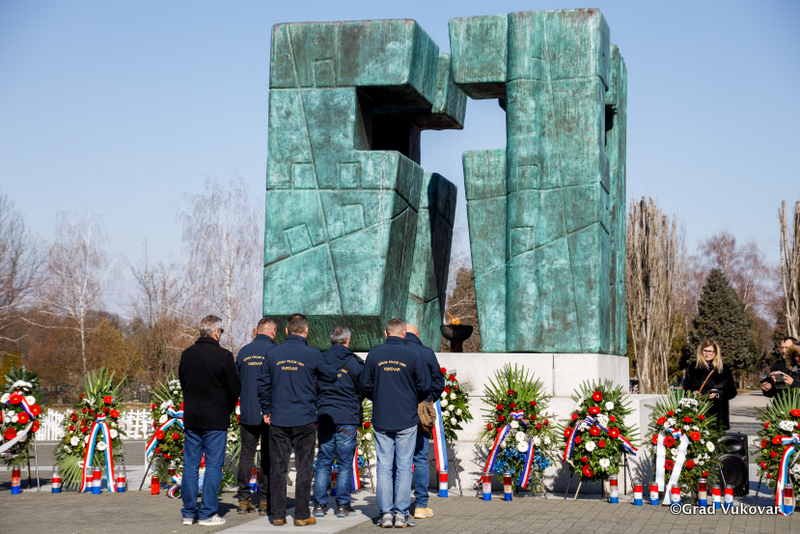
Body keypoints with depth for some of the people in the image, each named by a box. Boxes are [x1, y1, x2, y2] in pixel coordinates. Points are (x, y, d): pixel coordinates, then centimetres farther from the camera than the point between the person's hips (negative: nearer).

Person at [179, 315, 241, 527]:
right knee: (213, 466, 2)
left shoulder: (187, 354, 4)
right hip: (216, 421, -5)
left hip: (191, 418, 5)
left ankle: (188, 513, 13)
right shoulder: (223, 356, -12)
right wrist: (227, 408, 11)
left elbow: (183, 383, 13)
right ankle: (207, 513, 2)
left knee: (190, 465, 10)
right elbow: (234, 389, -7)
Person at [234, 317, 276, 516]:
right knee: (268, 457, 3)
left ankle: (243, 500, 9)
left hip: (247, 414, 3)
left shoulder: (243, 352, 6)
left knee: (246, 456, 9)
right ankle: (265, 501, 4)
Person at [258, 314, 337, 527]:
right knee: (304, 467, 5)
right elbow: (331, 376, 5)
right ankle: (302, 515, 7)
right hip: (305, 421, -2)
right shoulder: (312, 354, -7)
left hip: (278, 421, 2)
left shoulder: (273, 353, 2)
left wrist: (267, 411, 16)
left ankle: (278, 514, 9)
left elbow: (263, 385, 6)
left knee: (278, 467, 7)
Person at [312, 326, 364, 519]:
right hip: (348, 418, -2)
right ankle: (343, 505, 4)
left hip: (325, 417, 3)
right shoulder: (354, 362, -2)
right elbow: (364, 389, 4)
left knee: (323, 462, 8)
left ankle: (319, 504, 7)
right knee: (345, 463, 3)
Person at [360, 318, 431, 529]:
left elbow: (365, 385, 4)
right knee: (404, 467, 4)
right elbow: (425, 386, -4)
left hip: (381, 421, 2)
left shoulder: (374, 354, 1)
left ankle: (386, 513, 6)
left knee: (384, 468, 6)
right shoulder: (413, 355, -5)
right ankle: (401, 514, 4)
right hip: (407, 420, -2)